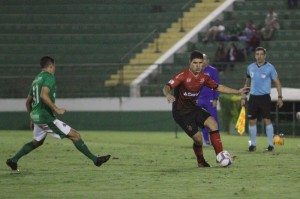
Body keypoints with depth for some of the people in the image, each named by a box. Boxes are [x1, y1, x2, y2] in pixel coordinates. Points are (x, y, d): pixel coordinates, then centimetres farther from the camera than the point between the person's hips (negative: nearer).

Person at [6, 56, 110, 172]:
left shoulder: (37, 79, 17)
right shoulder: (49, 77, -9)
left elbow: (28, 101, 23)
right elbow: (44, 95, -26)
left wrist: (33, 118, 32)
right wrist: (56, 109, -23)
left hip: (36, 116, 9)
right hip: (46, 117, -9)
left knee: (37, 142, 30)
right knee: (75, 135, -7)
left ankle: (13, 161, 28)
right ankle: (95, 159, -8)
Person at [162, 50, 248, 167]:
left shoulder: (203, 77, 0)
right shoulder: (183, 75, -20)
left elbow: (218, 87, 12)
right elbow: (166, 87, -28)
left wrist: (237, 92, 10)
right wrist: (168, 94, -53)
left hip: (194, 108, 6)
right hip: (181, 112, -6)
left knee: (213, 124, -16)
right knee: (198, 138, -12)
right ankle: (200, 162, 17)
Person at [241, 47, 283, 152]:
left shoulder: (269, 67, -3)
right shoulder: (251, 67, 9)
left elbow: (277, 82, -2)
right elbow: (247, 83, 19)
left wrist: (280, 97, -11)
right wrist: (243, 97, 15)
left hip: (264, 97, -4)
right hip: (253, 97, 4)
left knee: (267, 120, -8)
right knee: (252, 121, 2)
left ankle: (271, 144, -2)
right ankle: (253, 144, 12)